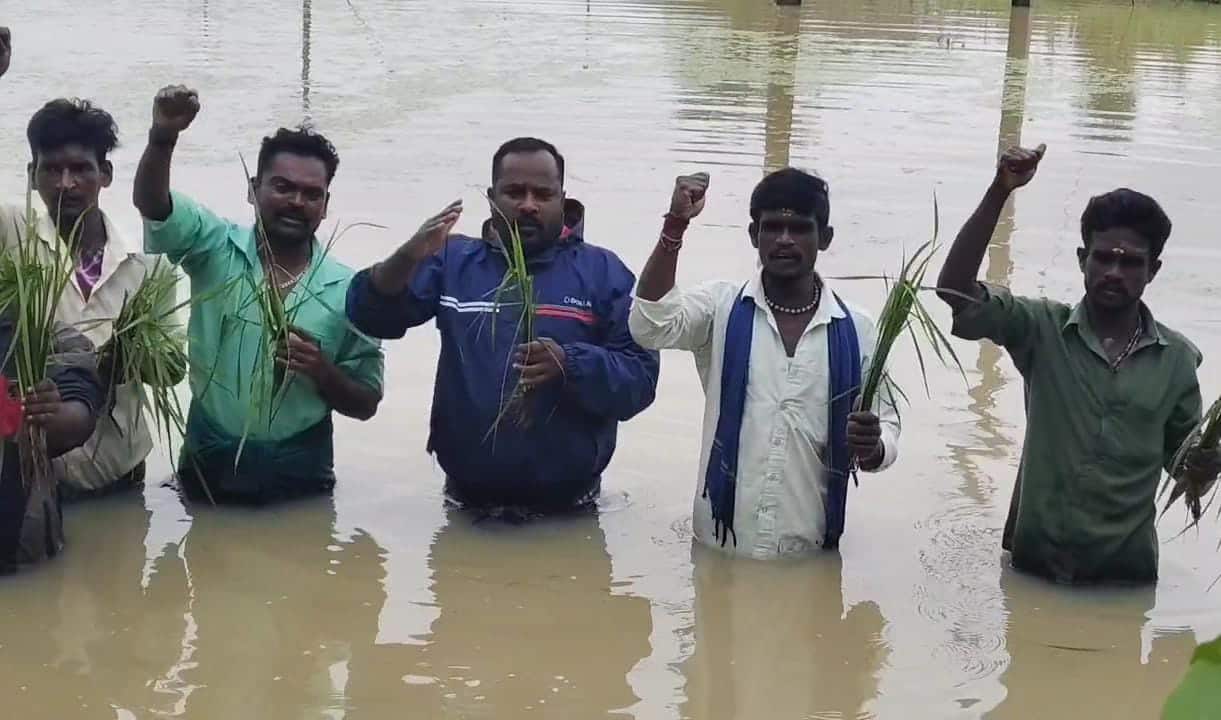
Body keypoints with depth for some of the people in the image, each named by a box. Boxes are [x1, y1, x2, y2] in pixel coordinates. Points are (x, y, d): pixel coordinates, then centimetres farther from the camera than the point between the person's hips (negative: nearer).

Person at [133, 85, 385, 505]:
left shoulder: (347, 290, -2)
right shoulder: (216, 250, -2)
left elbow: (365, 404, 4)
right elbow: (151, 203, -19)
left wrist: (322, 372, -17)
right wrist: (163, 137, -38)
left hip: (299, 477, 0)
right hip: (210, 467, 0)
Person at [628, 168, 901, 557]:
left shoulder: (855, 330, 2)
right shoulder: (721, 307, -1)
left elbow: (885, 422, 6)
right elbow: (651, 325, -18)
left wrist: (872, 448, -18)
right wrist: (675, 225, -26)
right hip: (720, 545, -1)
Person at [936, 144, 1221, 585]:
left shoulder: (1177, 359, 0)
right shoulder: (1042, 329, -5)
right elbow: (956, 291, -18)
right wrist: (999, 192, -27)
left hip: (1125, 573, 1)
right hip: (1036, 562, -1)